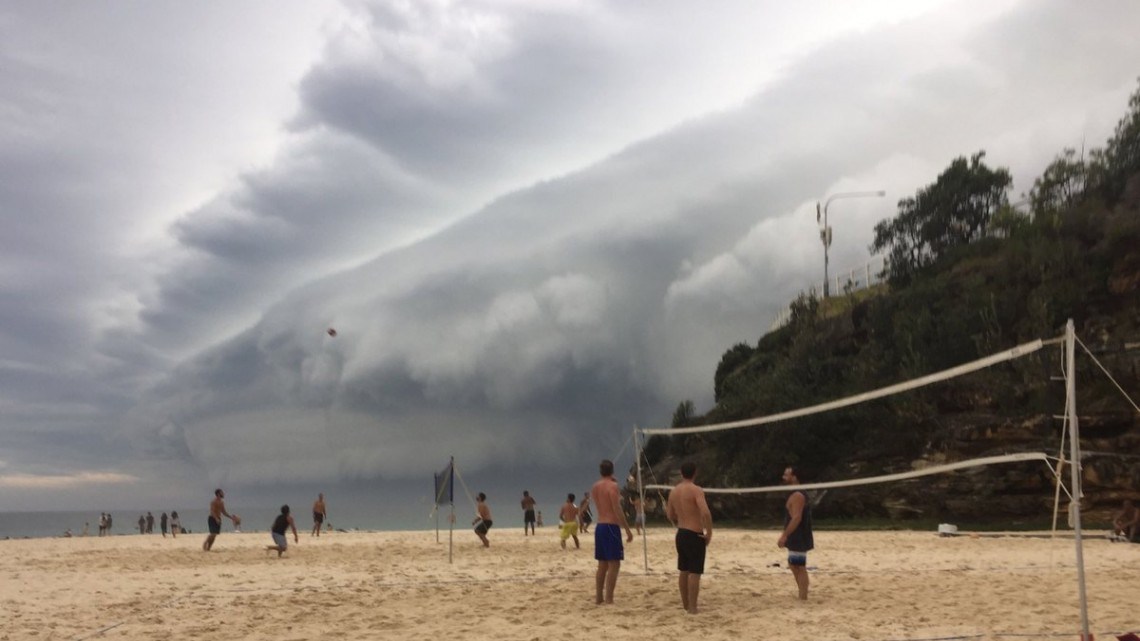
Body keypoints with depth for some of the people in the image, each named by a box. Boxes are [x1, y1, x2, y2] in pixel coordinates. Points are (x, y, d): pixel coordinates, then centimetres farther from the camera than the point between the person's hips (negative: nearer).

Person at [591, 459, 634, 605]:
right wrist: (627, 529, -15)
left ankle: (599, 597, 18)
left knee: (602, 565, 15)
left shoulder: (595, 487, 12)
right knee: (614, 564, -6)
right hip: (611, 527, -8)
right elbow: (617, 510, -18)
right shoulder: (612, 485, -11)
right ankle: (609, 599, -9)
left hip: (599, 526, 8)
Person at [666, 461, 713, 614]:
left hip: (680, 534, 7)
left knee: (684, 571, 16)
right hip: (695, 535, -7)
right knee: (694, 572, -4)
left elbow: (670, 515, 20)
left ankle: (685, 605, 25)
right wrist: (709, 532, -16)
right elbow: (705, 513, -27)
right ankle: (692, 608, -4)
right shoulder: (696, 490, -15)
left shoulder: (674, 491, 8)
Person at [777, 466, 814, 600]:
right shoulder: (796, 495, 16)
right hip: (796, 538, 10)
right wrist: (785, 535, 23)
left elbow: (797, 518, -25)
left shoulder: (797, 496, -17)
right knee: (794, 565, 16)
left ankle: (803, 599, -5)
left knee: (800, 567, -7)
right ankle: (802, 595, 23)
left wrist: (784, 535, -27)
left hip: (799, 538, -10)